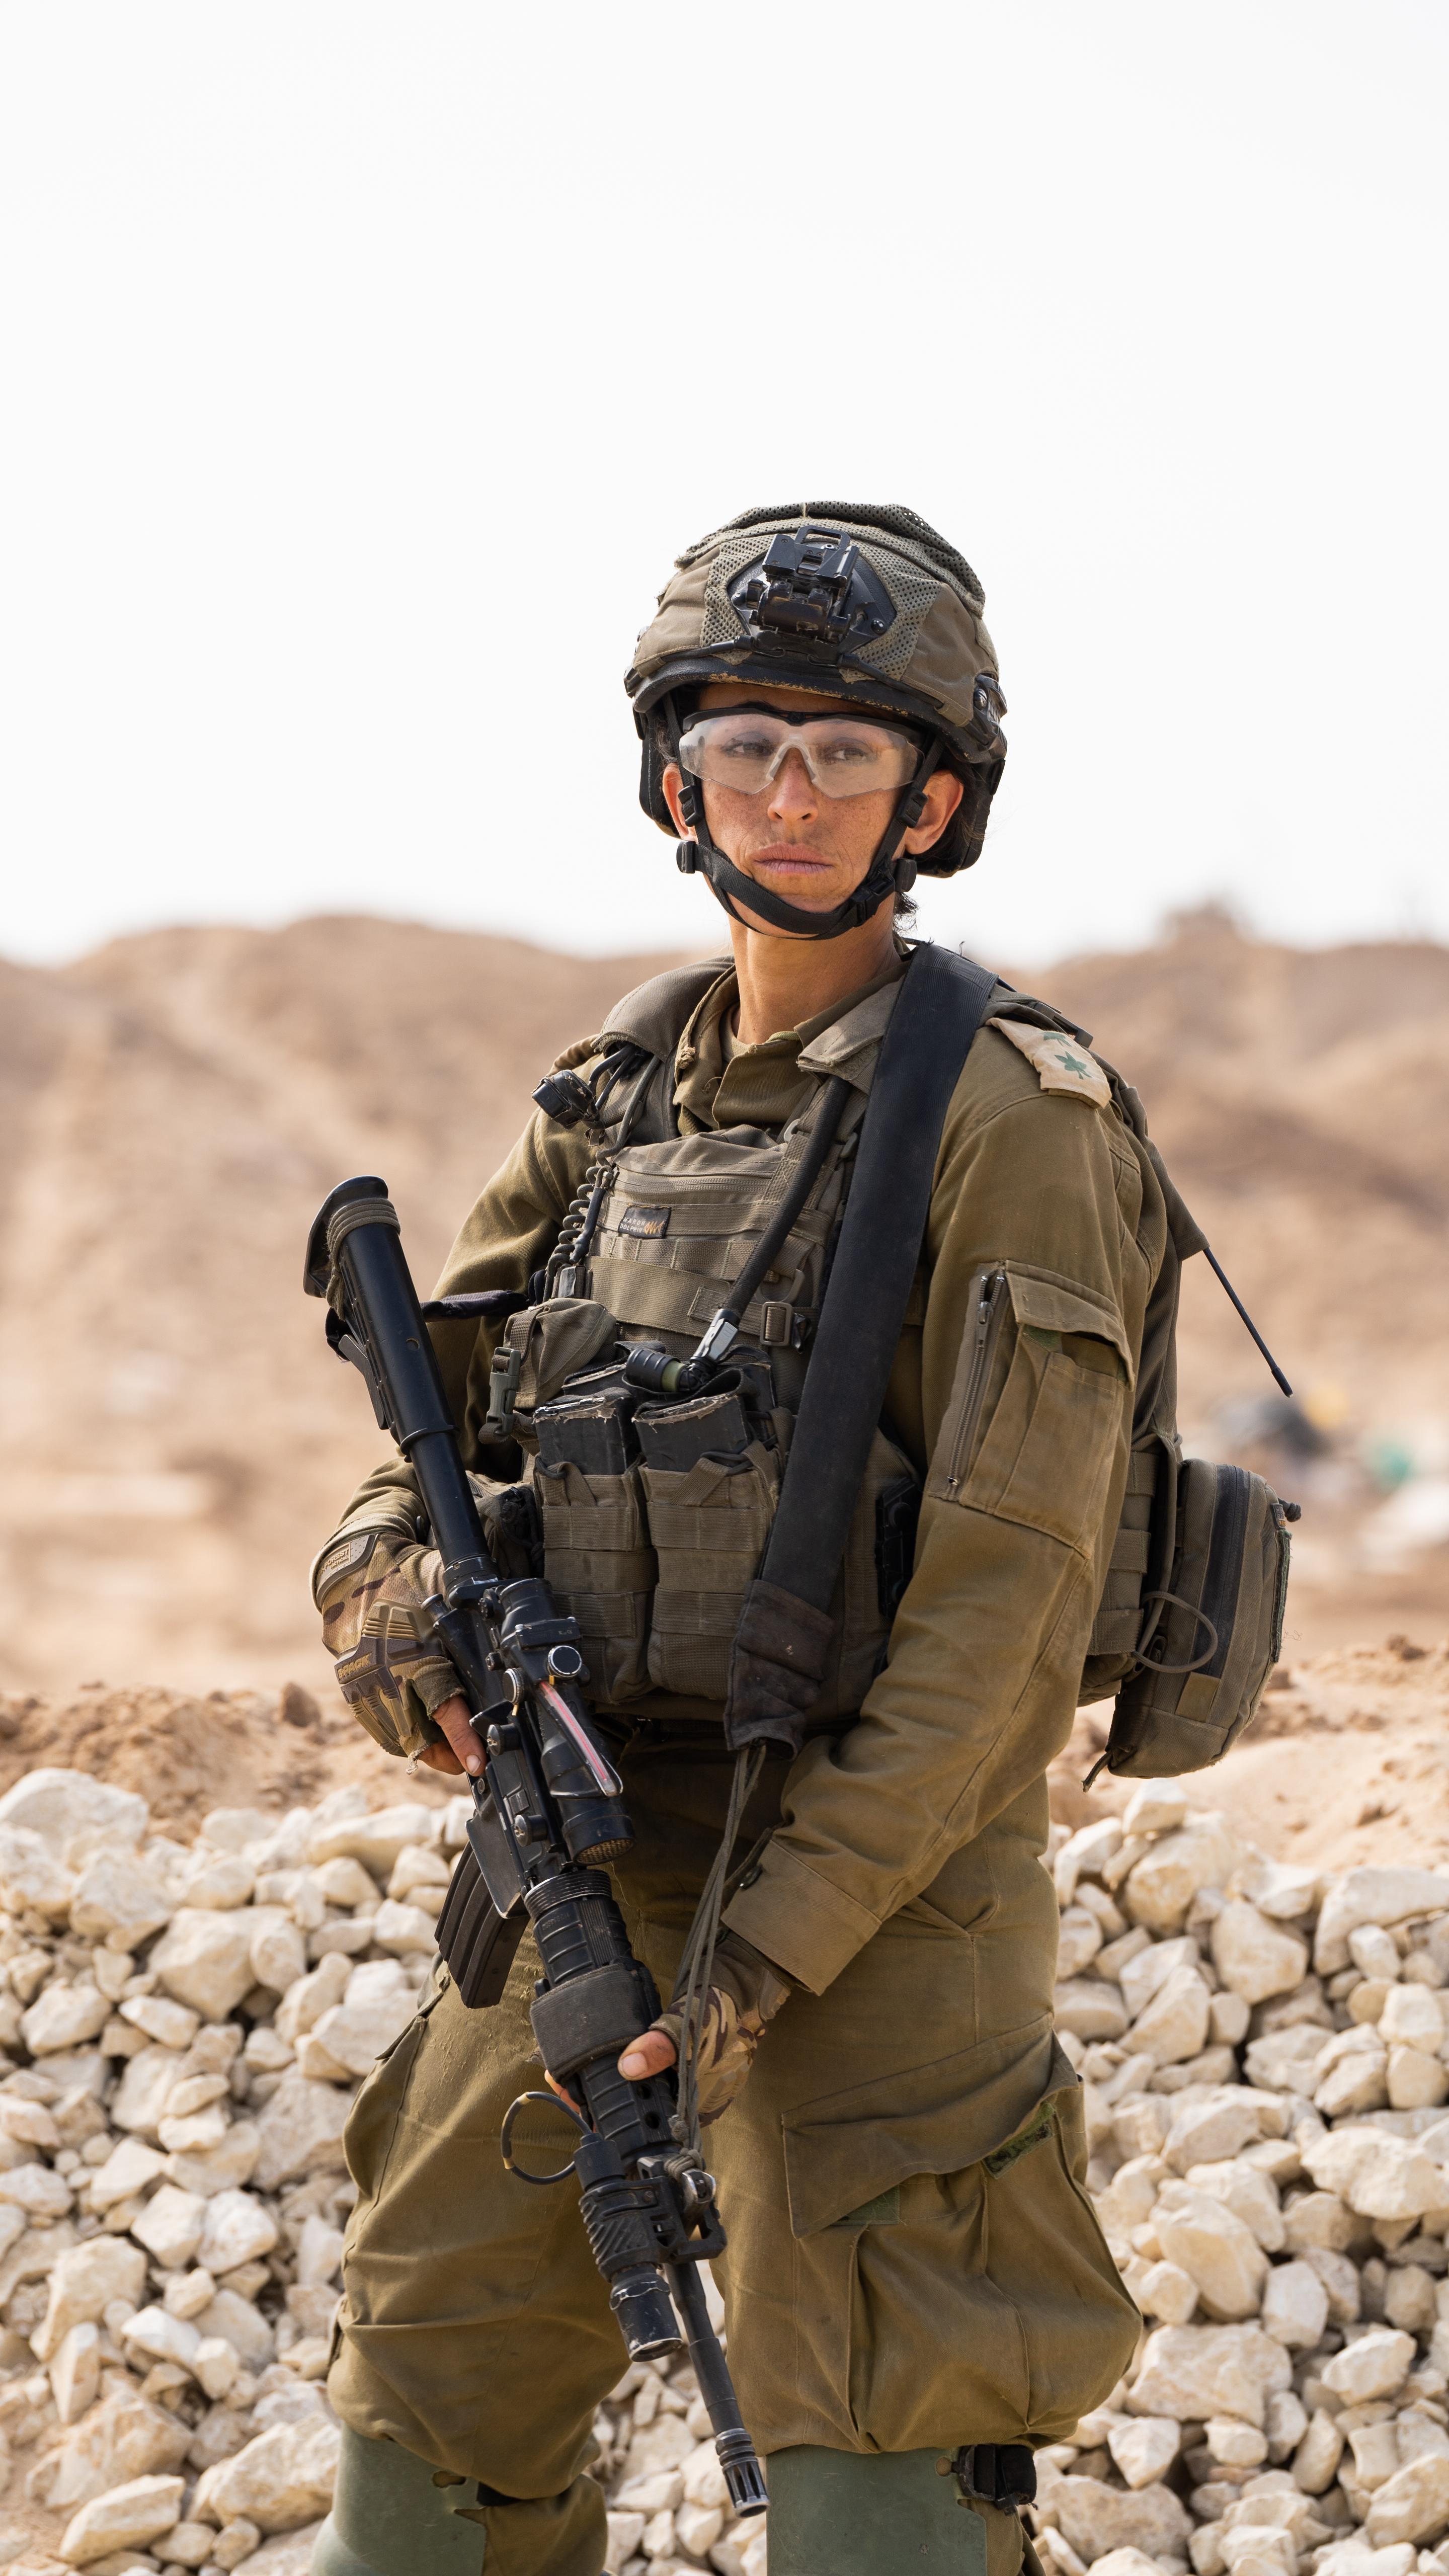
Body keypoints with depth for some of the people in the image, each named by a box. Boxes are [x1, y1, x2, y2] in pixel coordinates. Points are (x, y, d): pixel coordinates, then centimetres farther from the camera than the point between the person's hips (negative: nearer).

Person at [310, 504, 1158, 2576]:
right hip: (582, 1842, 7)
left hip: (877, 1867, -7)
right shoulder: (618, 1095, 9)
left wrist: (778, 1939, -20)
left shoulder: (1010, 1119, -11)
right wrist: (391, 1583, -10)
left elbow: (1009, 1604, -16)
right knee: (440, 2364, 16)